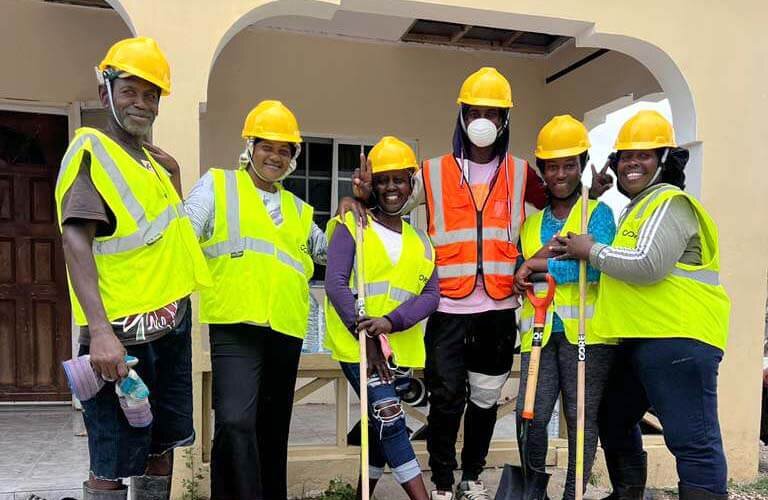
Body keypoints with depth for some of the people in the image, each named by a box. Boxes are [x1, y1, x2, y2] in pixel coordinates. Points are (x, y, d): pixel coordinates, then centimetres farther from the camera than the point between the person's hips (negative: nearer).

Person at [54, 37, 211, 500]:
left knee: (161, 445, 17)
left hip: (170, 326, 8)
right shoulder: (92, 151, -7)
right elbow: (76, 241, -21)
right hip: (123, 332, -8)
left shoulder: (155, 161, 16)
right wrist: (99, 331, -28)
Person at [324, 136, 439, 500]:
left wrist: (391, 322, -20)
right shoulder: (351, 227, -1)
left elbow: (431, 294, -1)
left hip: (401, 349, 5)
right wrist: (367, 336, -19)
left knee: (382, 427, 14)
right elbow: (335, 285, -11)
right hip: (357, 344, -4)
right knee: (390, 418, -14)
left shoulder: (419, 240, 10)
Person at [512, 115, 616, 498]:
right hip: (539, 332, 3)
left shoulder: (598, 212, 3)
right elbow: (520, 275, 14)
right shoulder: (531, 222, 17)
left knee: (581, 418, 5)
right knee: (530, 416, 0)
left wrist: (543, 264, -11)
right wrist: (549, 252, -4)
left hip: (585, 331, -3)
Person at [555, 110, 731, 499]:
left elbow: (649, 265, -24)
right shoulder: (636, 207, 22)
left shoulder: (670, 202, -9)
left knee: (691, 439, -8)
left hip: (678, 338, -11)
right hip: (638, 339, 11)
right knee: (614, 420, 21)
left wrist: (591, 251, -11)